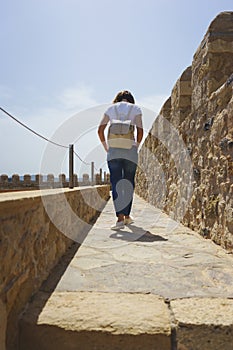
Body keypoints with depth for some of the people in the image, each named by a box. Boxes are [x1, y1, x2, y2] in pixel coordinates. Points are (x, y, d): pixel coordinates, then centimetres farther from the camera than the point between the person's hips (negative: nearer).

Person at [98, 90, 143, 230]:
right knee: (129, 184, 12)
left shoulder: (110, 109, 12)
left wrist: (106, 148, 10)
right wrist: (136, 147, 8)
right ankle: (127, 216, 22)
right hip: (130, 150, 0)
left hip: (113, 150, 0)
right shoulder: (136, 109, 8)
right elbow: (140, 131, -3)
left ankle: (120, 218, -11)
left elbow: (100, 130, 4)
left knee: (116, 184, -1)